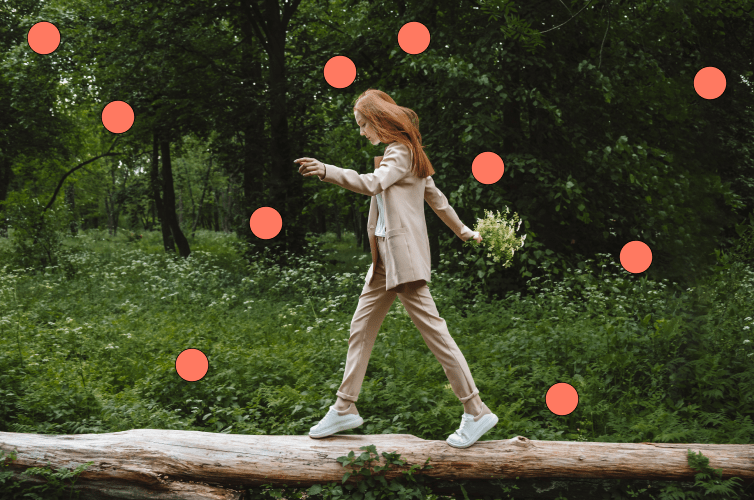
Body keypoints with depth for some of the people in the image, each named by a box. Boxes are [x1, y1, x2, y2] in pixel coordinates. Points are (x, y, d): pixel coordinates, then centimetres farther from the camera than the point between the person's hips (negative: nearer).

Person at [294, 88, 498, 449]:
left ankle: (476, 412, -5)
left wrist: (326, 171, -38)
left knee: (432, 329, -9)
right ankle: (345, 408, 16)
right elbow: (435, 196, 28)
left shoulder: (400, 152, -9)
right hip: (386, 257, 10)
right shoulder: (402, 152, 21)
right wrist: (463, 231, 36)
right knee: (361, 328, 9)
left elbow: (372, 183, -29)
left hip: (404, 254, -10)